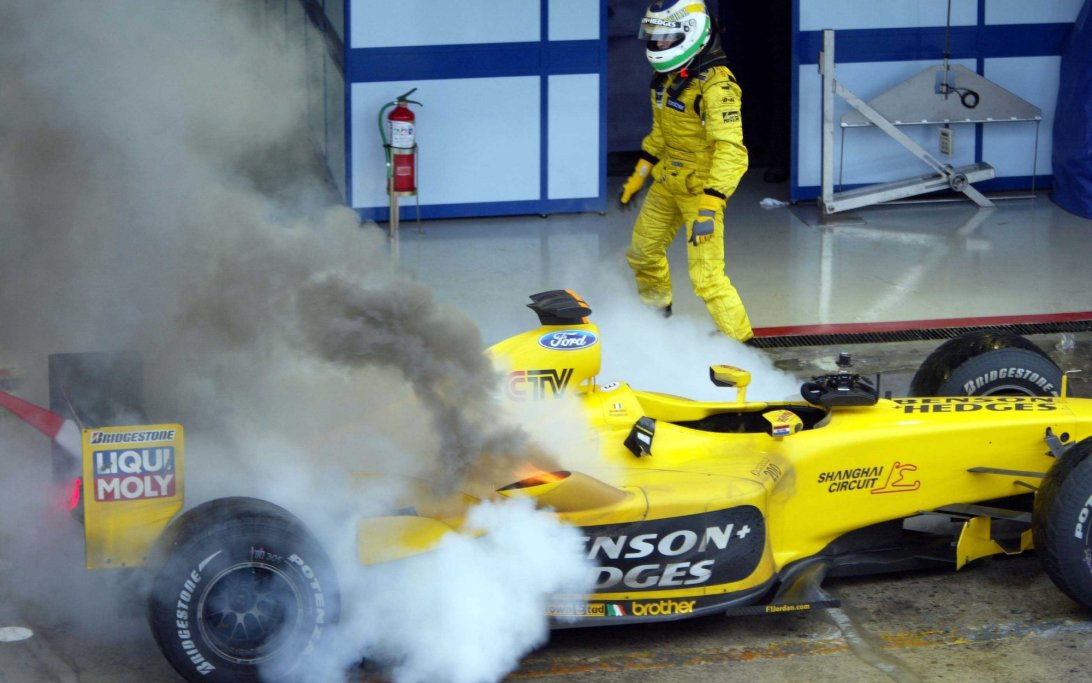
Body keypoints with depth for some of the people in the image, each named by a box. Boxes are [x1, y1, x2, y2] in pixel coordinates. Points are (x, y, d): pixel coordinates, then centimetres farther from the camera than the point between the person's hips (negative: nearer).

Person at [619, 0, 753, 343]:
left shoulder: (715, 84, -26)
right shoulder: (667, 76, 3)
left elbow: (730, 150, -34)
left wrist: (709, 206, -41)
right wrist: (637, 176, 21)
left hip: (701, 187, -9)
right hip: (668, 181, 9)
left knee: (706, 278, -15)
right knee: (642, 253, 23)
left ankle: (742, 343, -4)